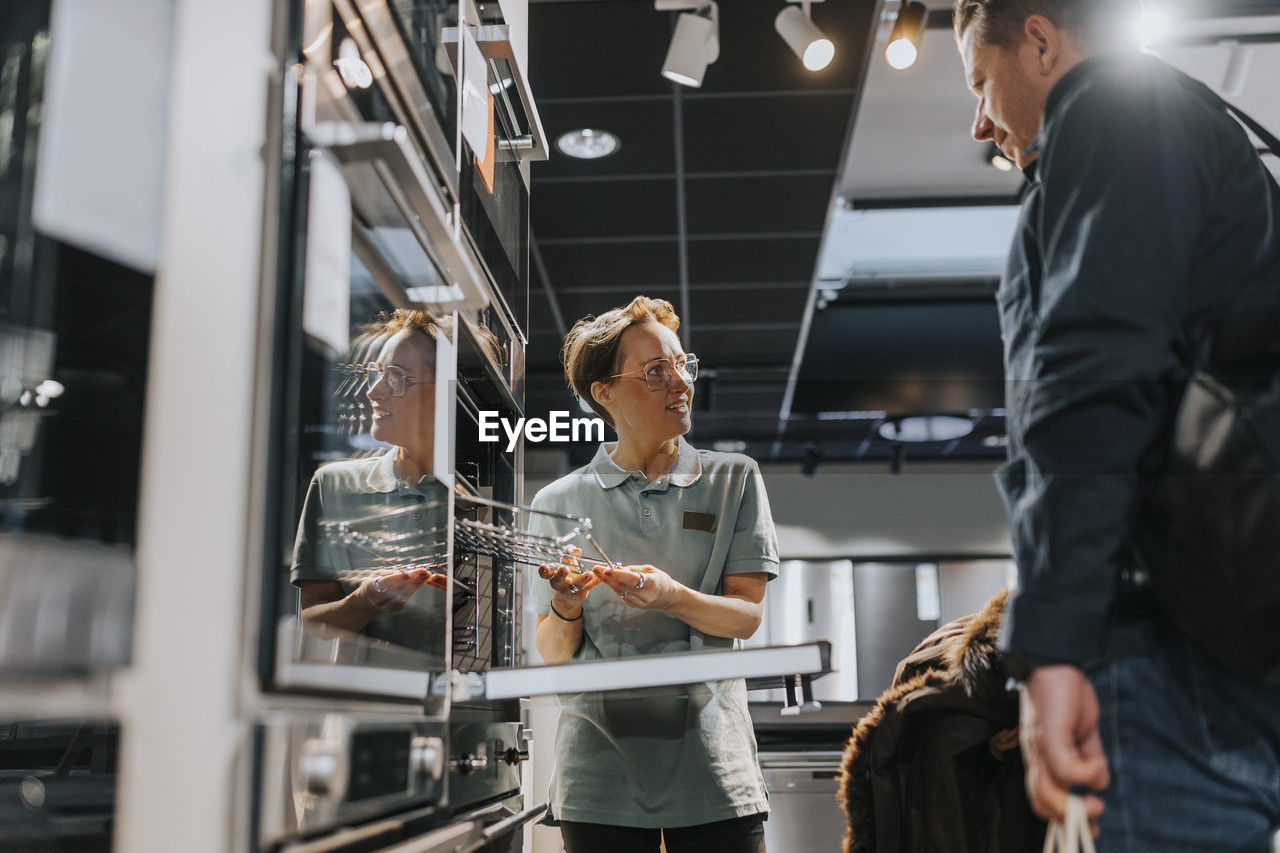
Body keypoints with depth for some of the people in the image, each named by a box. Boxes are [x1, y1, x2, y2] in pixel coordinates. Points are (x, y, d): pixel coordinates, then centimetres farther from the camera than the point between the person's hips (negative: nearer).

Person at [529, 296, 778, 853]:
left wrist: (672, 597, -20)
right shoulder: (559, 502, 5)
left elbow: (746, 615, -1)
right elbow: (553, 654, 6)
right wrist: (567, 608, -16)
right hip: (601, 764, 0)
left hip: (712, 767, 0)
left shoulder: (734, 480, 6)